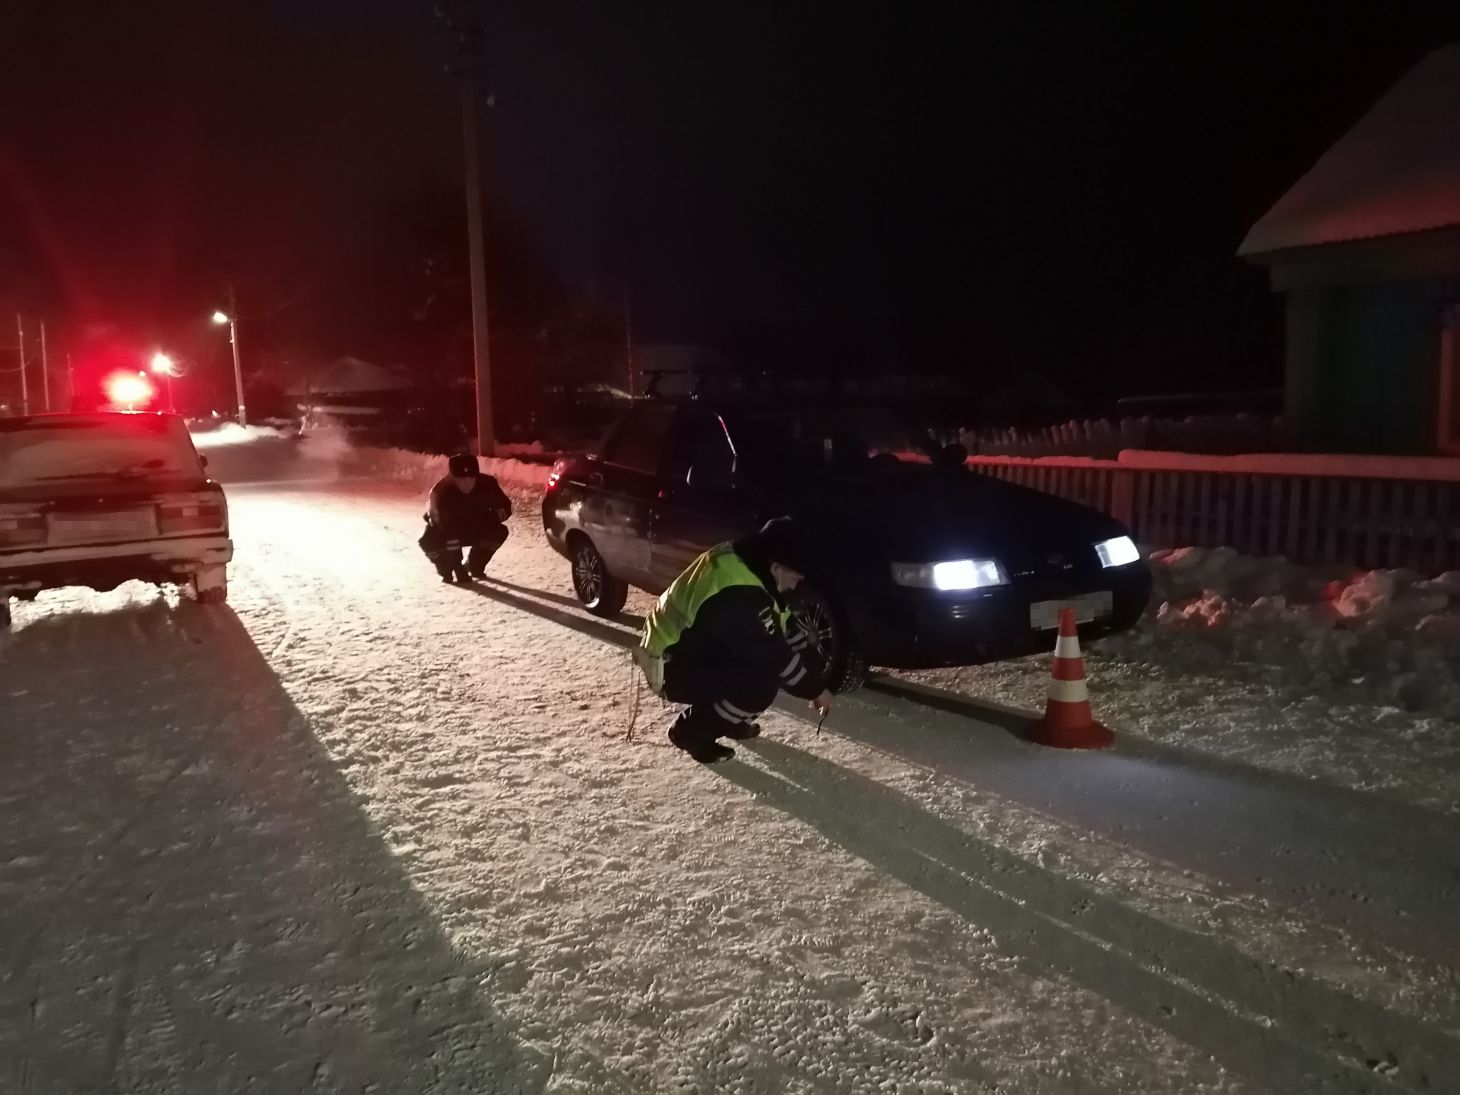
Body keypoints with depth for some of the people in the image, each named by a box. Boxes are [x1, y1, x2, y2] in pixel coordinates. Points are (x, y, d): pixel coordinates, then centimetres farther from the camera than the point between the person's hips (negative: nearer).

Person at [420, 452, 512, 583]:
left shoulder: (487, 484, -22)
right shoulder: (441, 492, -32)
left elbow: (505, 506, -7)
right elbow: (444, 525, -35)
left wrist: (492, 518, -32)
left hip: (474, 530, 3)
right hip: (446, 532, -3)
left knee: (499, 532, -23)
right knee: (428, 542, -33)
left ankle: (474, 566, 3)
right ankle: (446, 569, 0)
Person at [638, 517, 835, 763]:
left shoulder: (738, 561, -2)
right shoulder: (738, 596, -31)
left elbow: (786, 626, 7)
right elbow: (776, 656, -22)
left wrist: (818, 670, 7)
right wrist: (815, 689, -8)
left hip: (679, 647, 9)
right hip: (674, 668, -9)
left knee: (762, 659, 7)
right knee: (763, 682, -19)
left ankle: (729, 719, 22)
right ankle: (692, 732, 0)